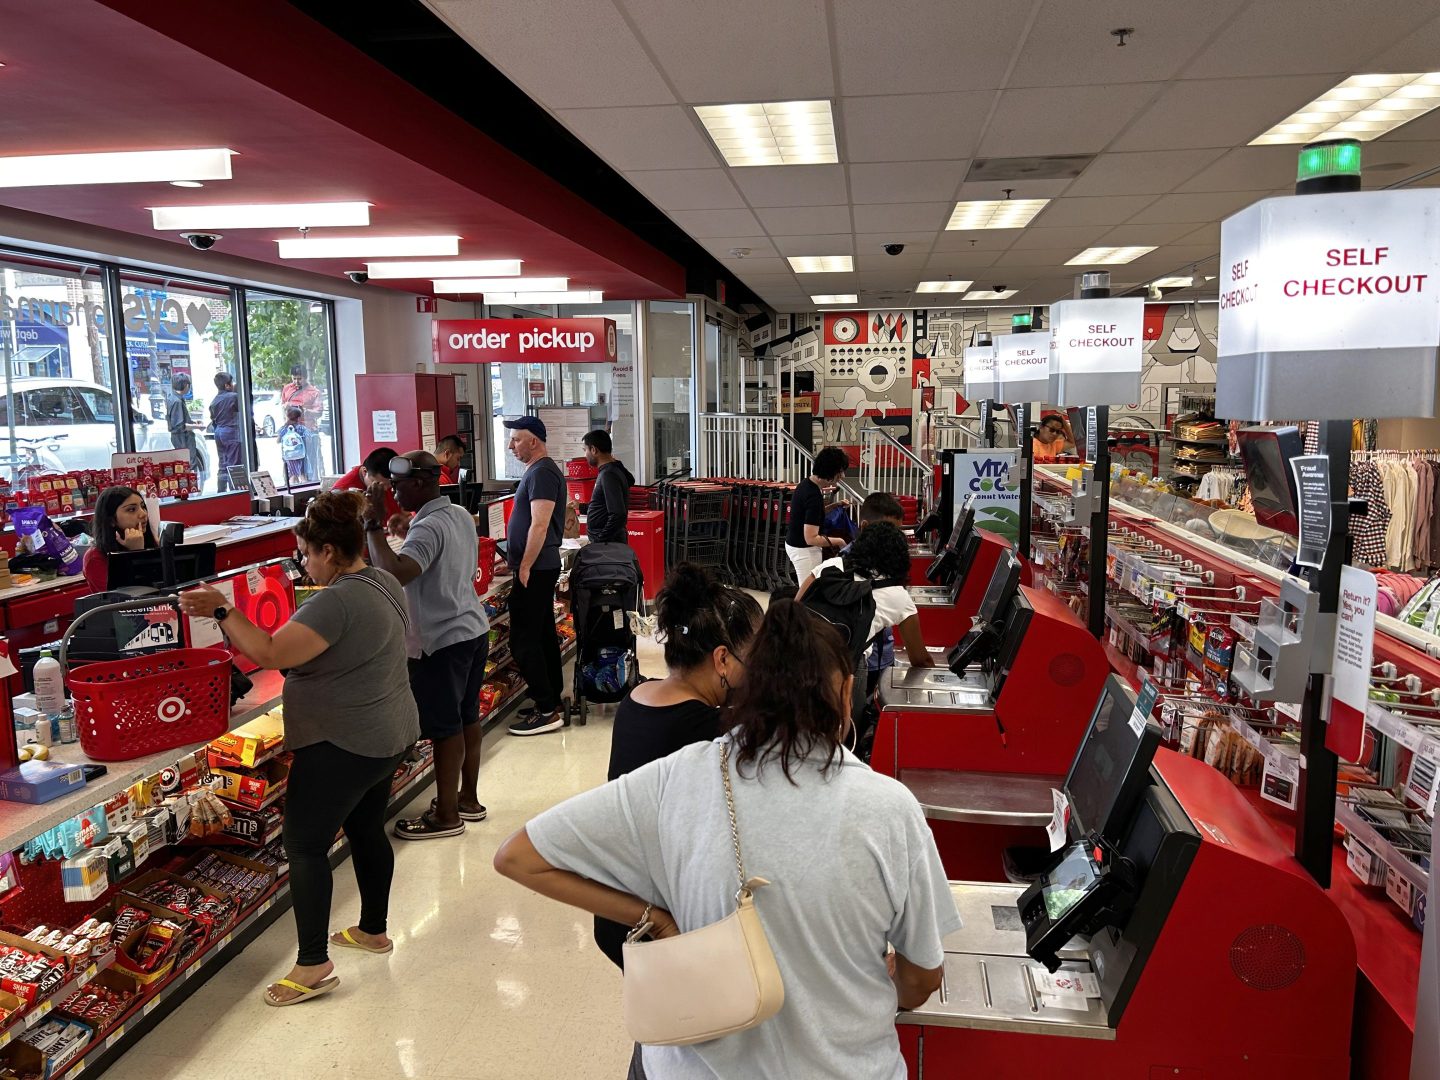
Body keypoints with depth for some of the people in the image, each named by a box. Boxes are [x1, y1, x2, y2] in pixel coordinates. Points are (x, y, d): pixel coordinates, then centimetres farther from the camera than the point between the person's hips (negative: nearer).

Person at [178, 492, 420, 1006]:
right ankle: (373, 930, 34)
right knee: (367, 830, 21)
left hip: (343, 746, -10)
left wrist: (221, 611, -18)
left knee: (305, 845, -1)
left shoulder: (337, 601, -25)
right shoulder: (383, 582, 6)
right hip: (387, 735, 10)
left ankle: (312, 964, 4)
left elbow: (271, 654, -27)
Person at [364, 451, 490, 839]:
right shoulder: (461, 515, 6)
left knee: (445, 728, 2)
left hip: (442, 641, -9)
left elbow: (395, 573, -38)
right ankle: (468, 798, 30)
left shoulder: (428, 528, -22)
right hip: (474, 629, 9)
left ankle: (446, 815, 13)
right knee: (467, 717, 17)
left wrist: (375, 526, -28)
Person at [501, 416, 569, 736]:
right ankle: (552, 703, 23)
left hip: (535, 569, -11)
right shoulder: (540, 470, 16)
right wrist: (515, 560, 20)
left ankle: (547, 711, -3)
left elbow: (539, 525, -23)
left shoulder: (542, 473, -16)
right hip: (542, 567, 11)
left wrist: (525, 567, -20)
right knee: (543, 635, 14)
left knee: (524, 640, -7)